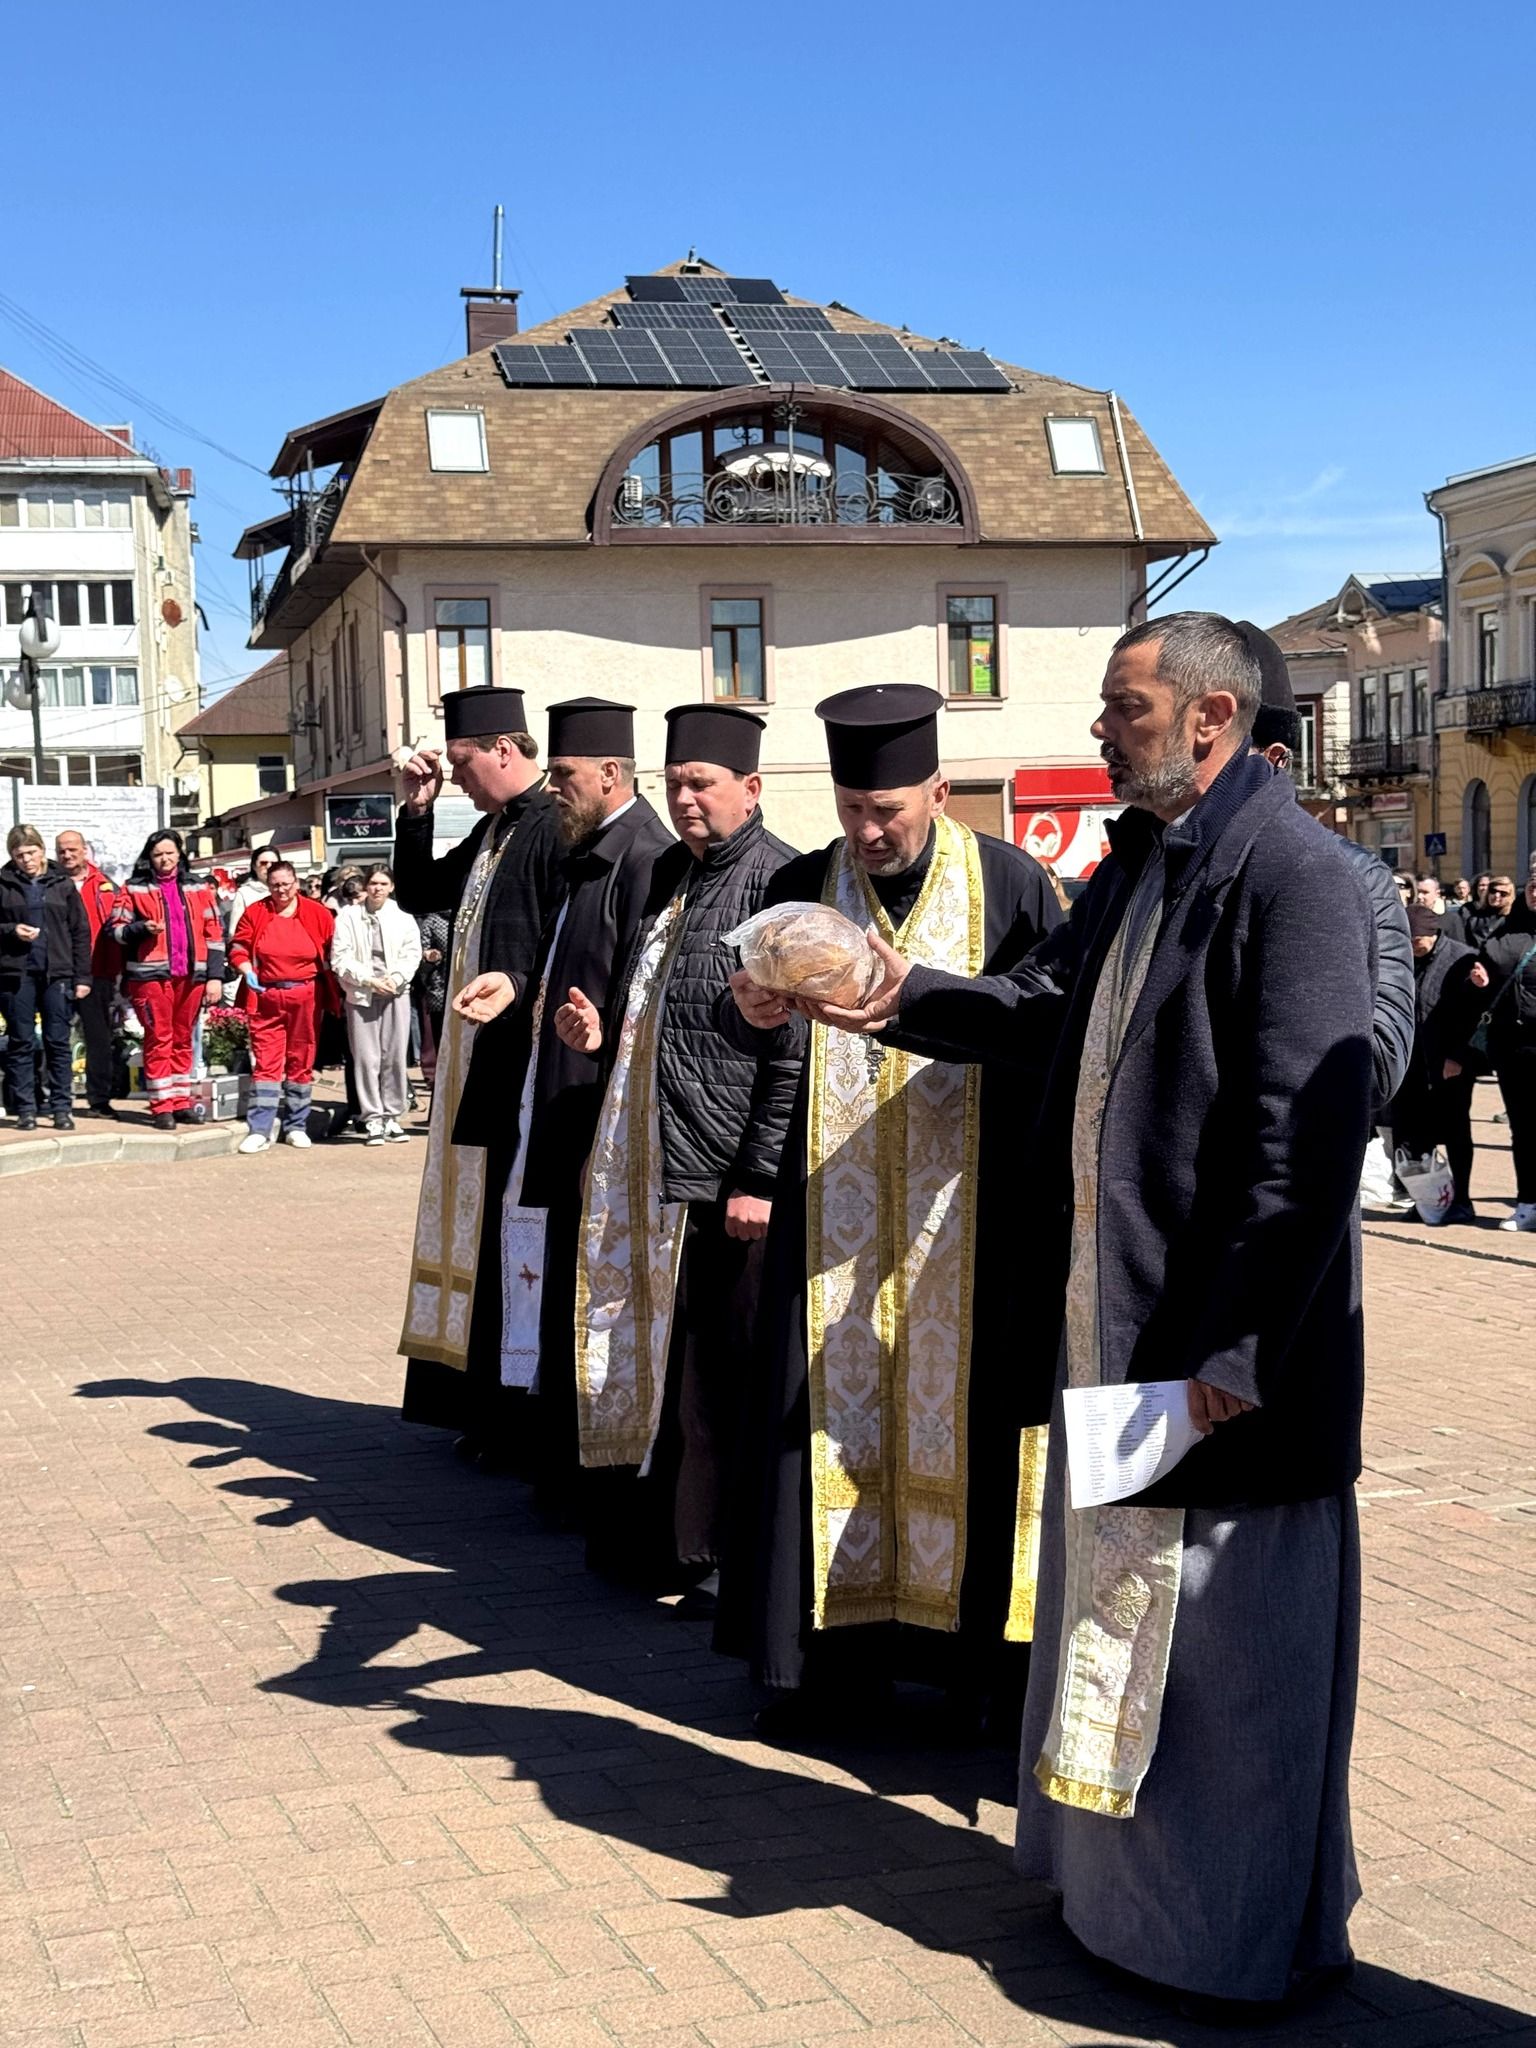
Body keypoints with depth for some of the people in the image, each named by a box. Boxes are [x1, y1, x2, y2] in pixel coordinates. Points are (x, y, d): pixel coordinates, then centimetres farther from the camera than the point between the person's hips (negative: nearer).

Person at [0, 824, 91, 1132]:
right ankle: (25, 1110, 8)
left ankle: (61, 1108, 6)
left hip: (57, 973, 0)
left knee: (58, 1042, 1)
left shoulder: (62, 884, 8)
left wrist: (82, 977, 3)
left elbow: (80, 932, 8)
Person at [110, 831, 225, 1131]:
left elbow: (214, 933, 10)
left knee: (184, 1039, 9)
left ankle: (181, 1102, 17)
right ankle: (161, 1107, 1)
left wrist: (215, 976, 3)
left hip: (191, 974, 3)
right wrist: (143, 928, -17)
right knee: (159, 1040, -3)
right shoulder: (133, 889, 5)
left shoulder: (198, 889, 12)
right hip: (151, 974, -3)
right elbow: (117, 929, 3)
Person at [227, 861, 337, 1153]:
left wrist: (330, 989, -3)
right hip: (265, 997, 0)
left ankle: (296, 1126, 18)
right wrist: (248, 974, -10)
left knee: (301, 1062, 8)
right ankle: (259, 1130, -7)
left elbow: (333, 951, 6)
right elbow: (238, 948, 7)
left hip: (305, 999, 0)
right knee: (265, 1062, -5)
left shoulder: (317, 913, 2)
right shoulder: (255, 913, 4)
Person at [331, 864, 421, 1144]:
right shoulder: (348, 917, 2)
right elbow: (340, 958, -2)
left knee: (395, 1057, 2)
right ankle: (373, 1119, 3)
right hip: (361, 995, -1)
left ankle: (392, 1117, 10)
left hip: (396, 993, 1)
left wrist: (396, 977, -13)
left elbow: (413, 953, 3)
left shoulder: (403, 917, 7)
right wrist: (369, 980, -11)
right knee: (366, 1058, -2)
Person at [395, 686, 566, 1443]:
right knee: (479, 1234, 14)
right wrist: (416, 809, 13)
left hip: (525, 1068, -9)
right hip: (474, 1066, 10)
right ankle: (486, 1406, 24)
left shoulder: (558, 829, -15)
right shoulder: (491, 830, 14)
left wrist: (512, 996, -17)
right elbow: (419, 895, 23)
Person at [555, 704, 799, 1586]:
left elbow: (791, 1050, -16)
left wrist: (763, 1178, -18)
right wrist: (606, 1031, 4)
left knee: (733, 1372, 1)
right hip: (664, 1170, 8)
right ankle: (669, 1533, 25)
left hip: (737, 1180, -8)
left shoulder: (779, 881, -12)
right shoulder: (671, 874, 13)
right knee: (671, 1360, 14)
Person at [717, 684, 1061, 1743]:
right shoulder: (803, 888, 4)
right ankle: (838, 1646, 15)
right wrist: (756, 1014, -29)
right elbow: (774, 1039, -6)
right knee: (834, 1410, 4)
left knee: (965, 1410, 3)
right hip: (839, 1200, 2)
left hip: (968, 1204, -2)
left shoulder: (1011, 883, -3)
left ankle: (983, 1650, 15)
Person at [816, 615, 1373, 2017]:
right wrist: (910, 1000, 6)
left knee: (1226, 1644, 5)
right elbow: (1050, 1010, 22)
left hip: (1221, 1341, -9)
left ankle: (1250, 1940, 23)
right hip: (1110, 1320, 9)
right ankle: (1129, 1884, 37)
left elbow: (1308, 1138, -23)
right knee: (1115, 1623, 20)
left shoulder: (1296, 875, -18)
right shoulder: (1140, 860, 11)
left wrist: (1229, 1346, -23)